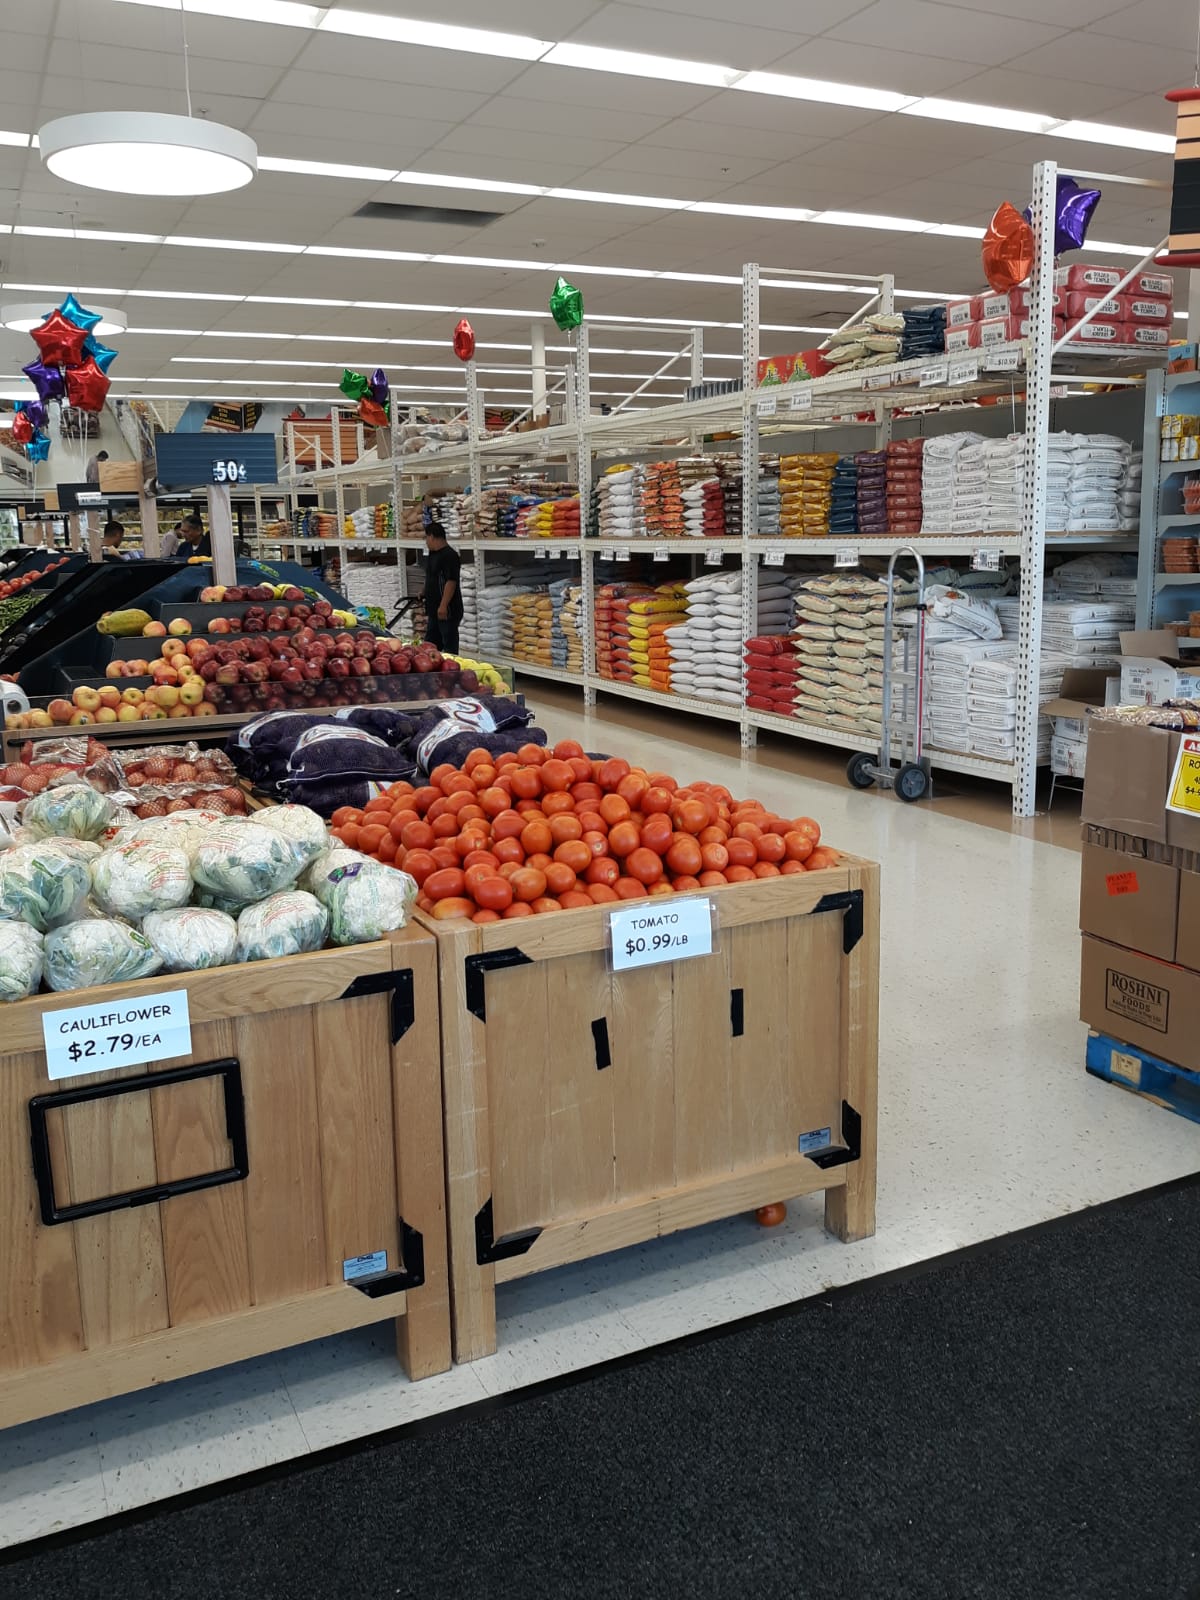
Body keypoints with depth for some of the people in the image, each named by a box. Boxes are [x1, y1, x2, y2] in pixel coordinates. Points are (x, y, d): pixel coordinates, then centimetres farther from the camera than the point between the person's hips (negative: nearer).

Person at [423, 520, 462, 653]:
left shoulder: (450, 555, -15)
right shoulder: (432, 555, 15)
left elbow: (451, 581, -23)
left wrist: (443, 606, -26)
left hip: (447, 611, -10)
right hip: (434, 610, 10)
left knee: (450, 647, -4)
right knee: (430, 646, 14)